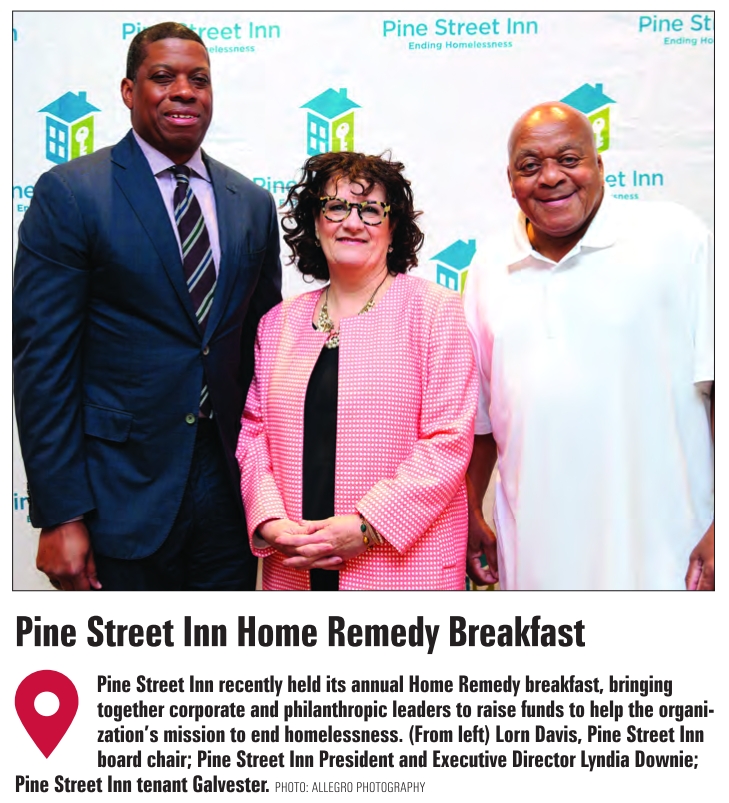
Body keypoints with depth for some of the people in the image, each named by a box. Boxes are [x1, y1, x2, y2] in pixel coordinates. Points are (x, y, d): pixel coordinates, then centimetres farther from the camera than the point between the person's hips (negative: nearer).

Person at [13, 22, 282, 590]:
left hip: (230, 490, 4)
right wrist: (60, 516, -13)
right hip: (123, 496, -4)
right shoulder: (70, 193, -5)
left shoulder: (254, 203, 8)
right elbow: (43, 362, -9)